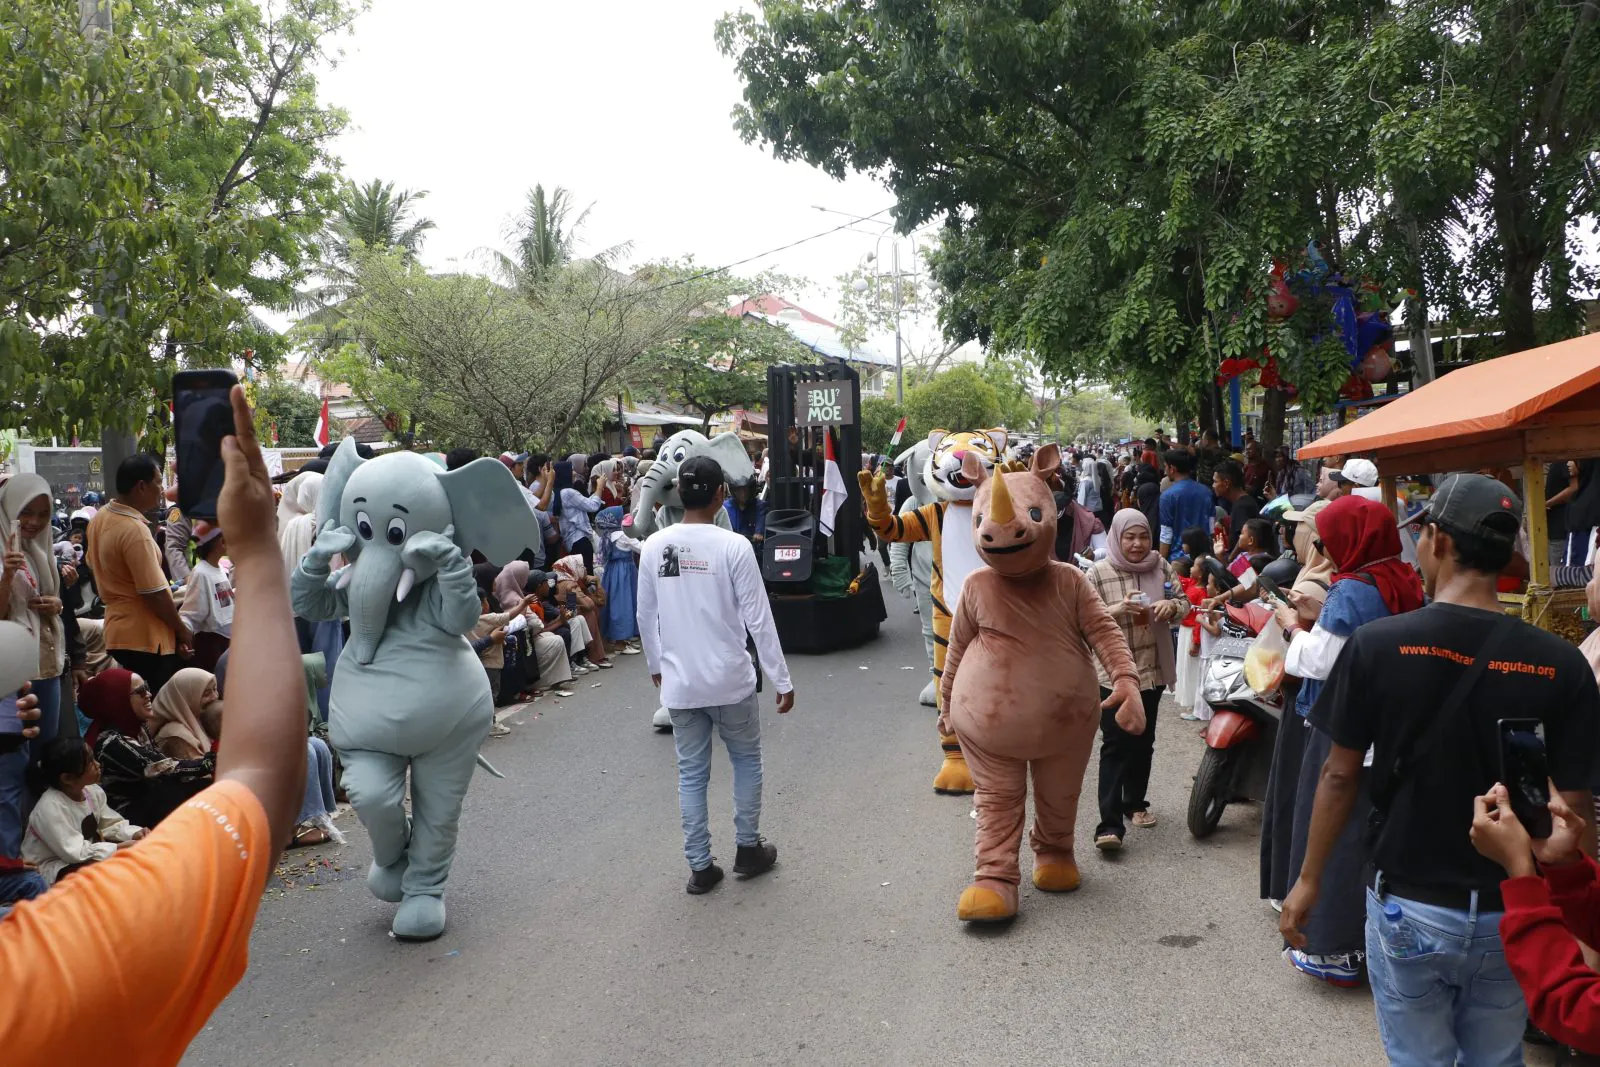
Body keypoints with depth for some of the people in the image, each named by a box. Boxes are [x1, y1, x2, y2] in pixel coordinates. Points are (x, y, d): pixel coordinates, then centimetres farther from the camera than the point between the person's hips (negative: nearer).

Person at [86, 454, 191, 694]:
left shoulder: (100, 517, 6)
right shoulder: (135, 530, -23)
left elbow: (94, 565, 21)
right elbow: (154, 594, -22)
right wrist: (182, 630, -10)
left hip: (119, 628, 10)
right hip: (145, 636, -10)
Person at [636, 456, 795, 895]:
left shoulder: (653, 546, -3)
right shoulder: (733, 545, -14)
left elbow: (646, 617, 5)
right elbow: (758, 619, -13)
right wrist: (782, 680, -6)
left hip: (679, 683, 3)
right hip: (730, 679, -3)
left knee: (691, 773, 13)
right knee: (746, 760, 18)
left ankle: (700, 866, 18)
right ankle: (748, 848, 27)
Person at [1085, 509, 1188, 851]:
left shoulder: (1161, 567, 4)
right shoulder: (1098, 573, -7)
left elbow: (1184, 602, 9)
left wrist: (1171, 606, -14)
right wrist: (1115, 610, -25)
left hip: (1152, 669, 5)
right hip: (1112, 671, -4)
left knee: (1143, 742, 16)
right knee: (1115, 745, -9)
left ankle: (1135, 802, 35)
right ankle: (1109, 823, -11)